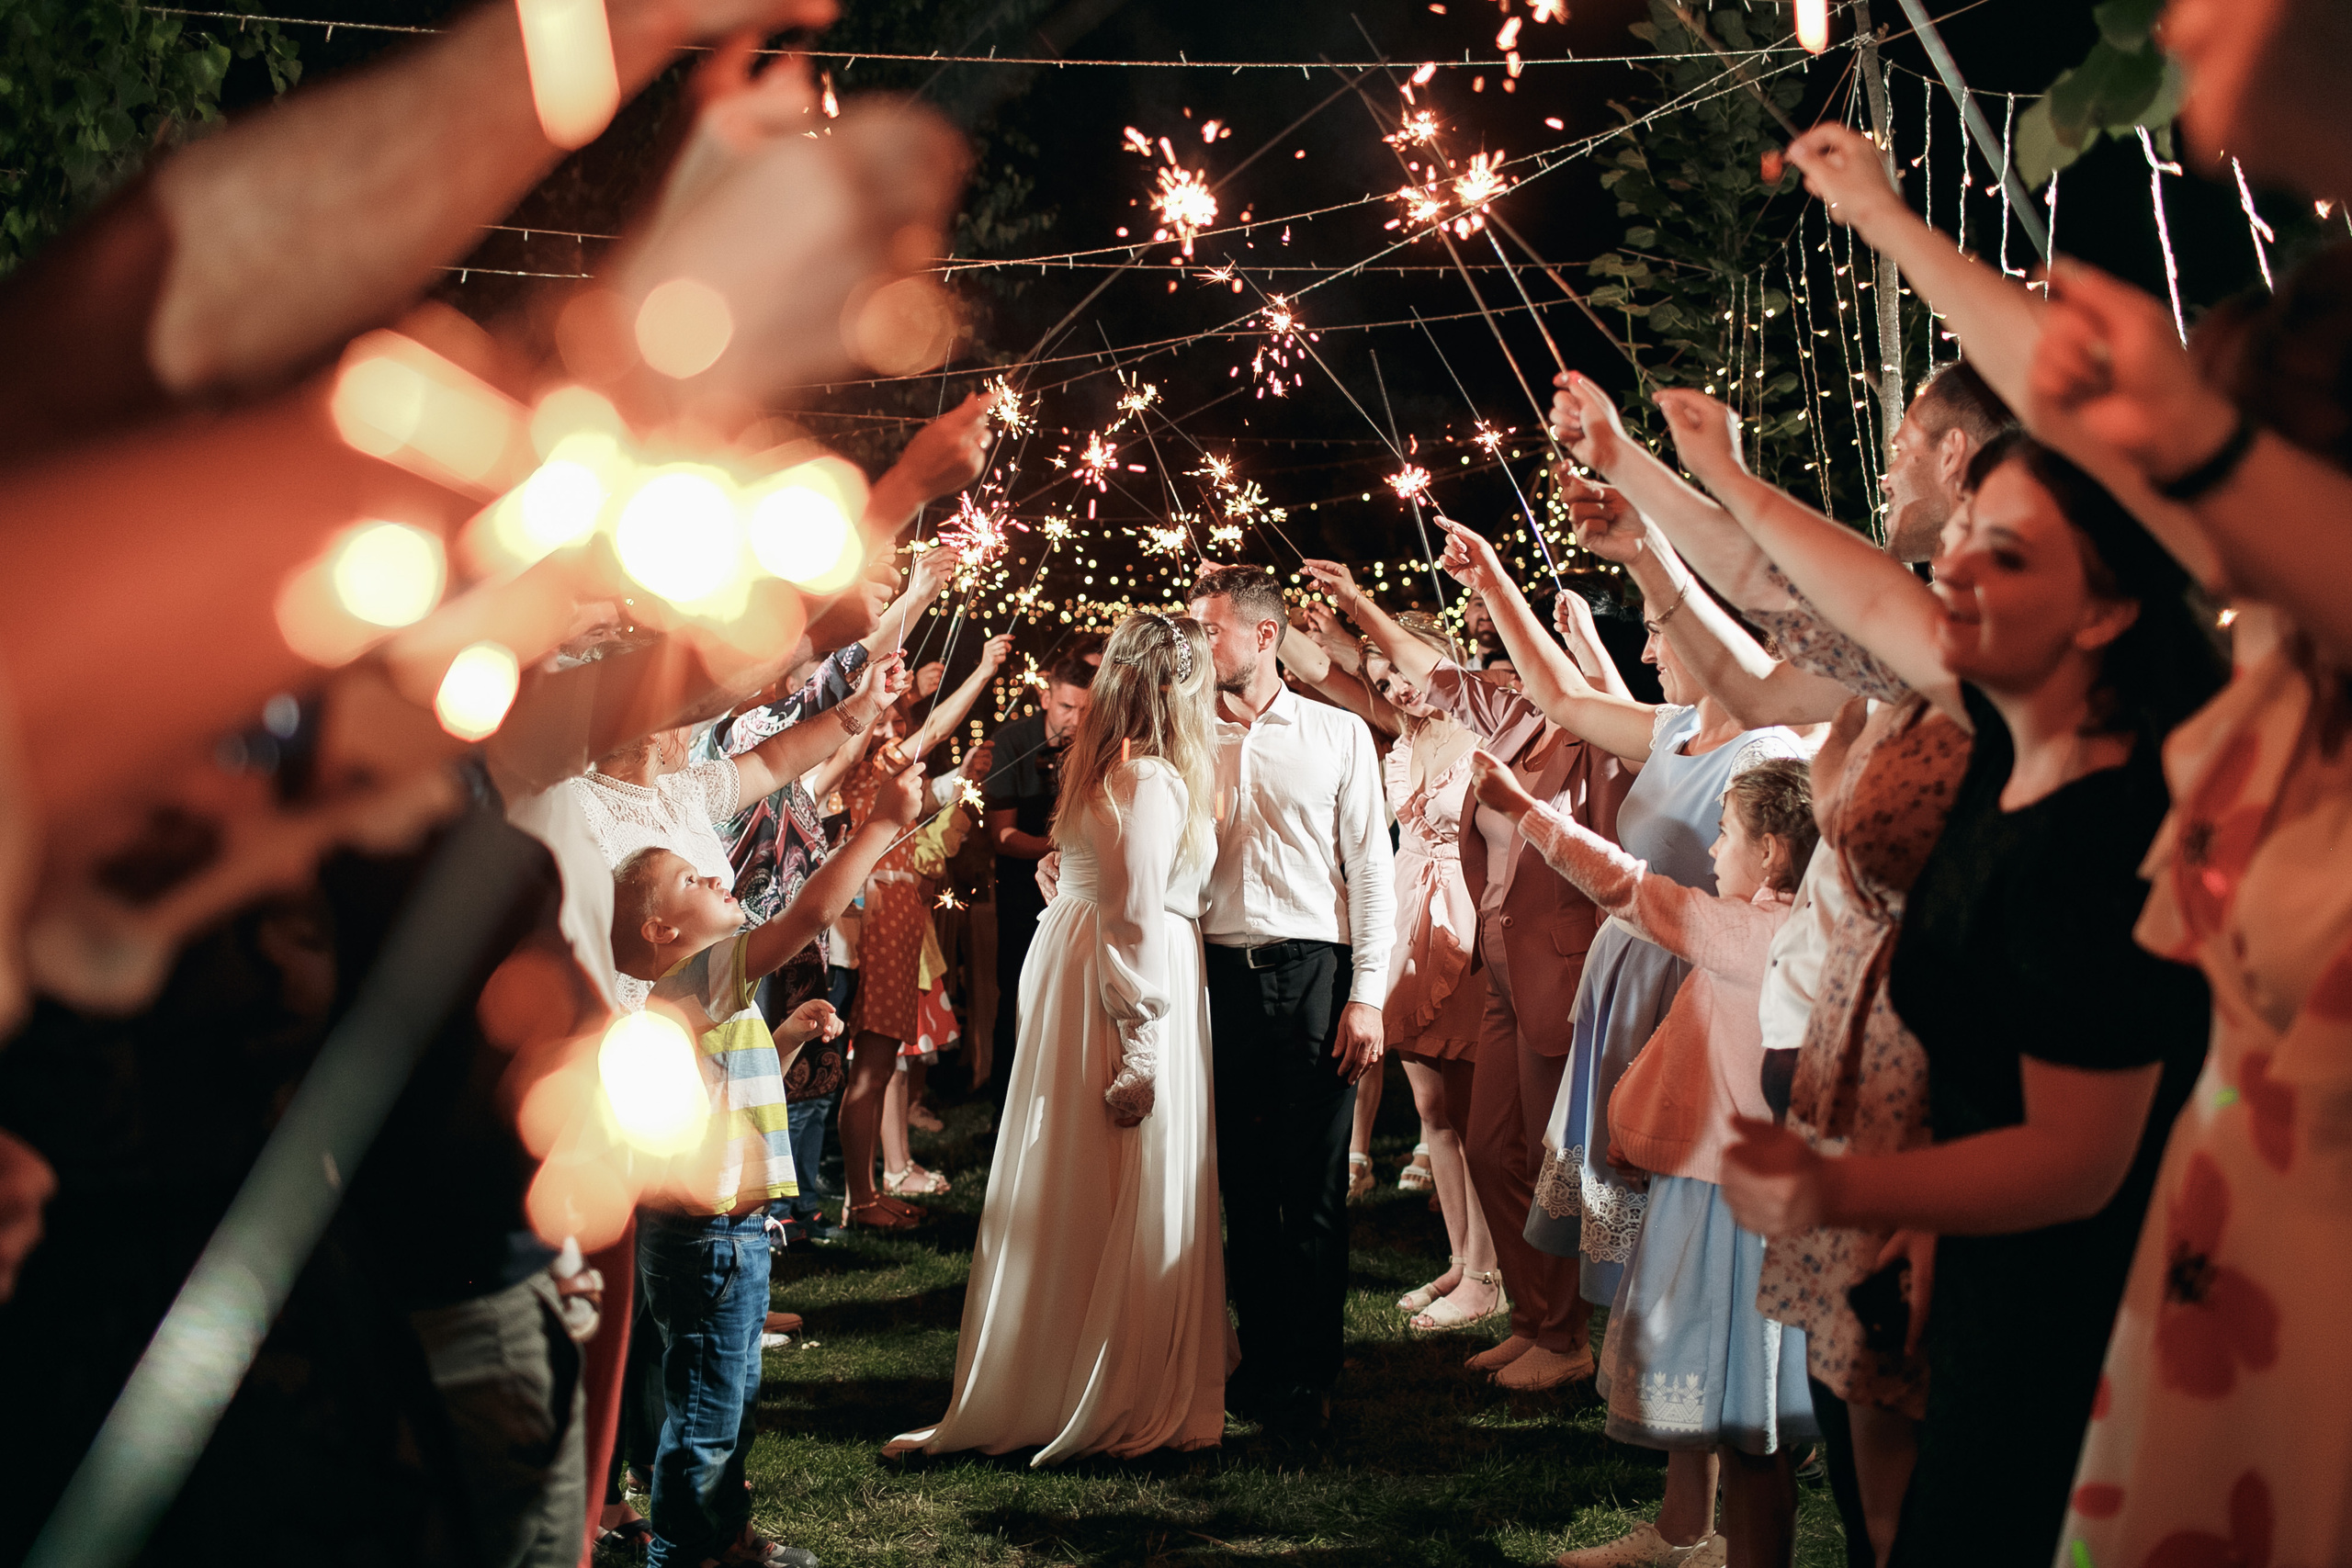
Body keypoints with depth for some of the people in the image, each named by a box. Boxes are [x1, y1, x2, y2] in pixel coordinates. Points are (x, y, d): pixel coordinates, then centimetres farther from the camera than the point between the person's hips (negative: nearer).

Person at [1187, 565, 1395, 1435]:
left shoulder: (1337, 734, 5)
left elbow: (1371, 867, 2)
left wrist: (1368, 996, -5)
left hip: (1312, 972, -3)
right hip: (1220, 973, 3)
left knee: (1312, 1188, -2)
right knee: (1242, 1183, 6)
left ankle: (1307, 1379, 5)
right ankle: (1261, 1362, 17)